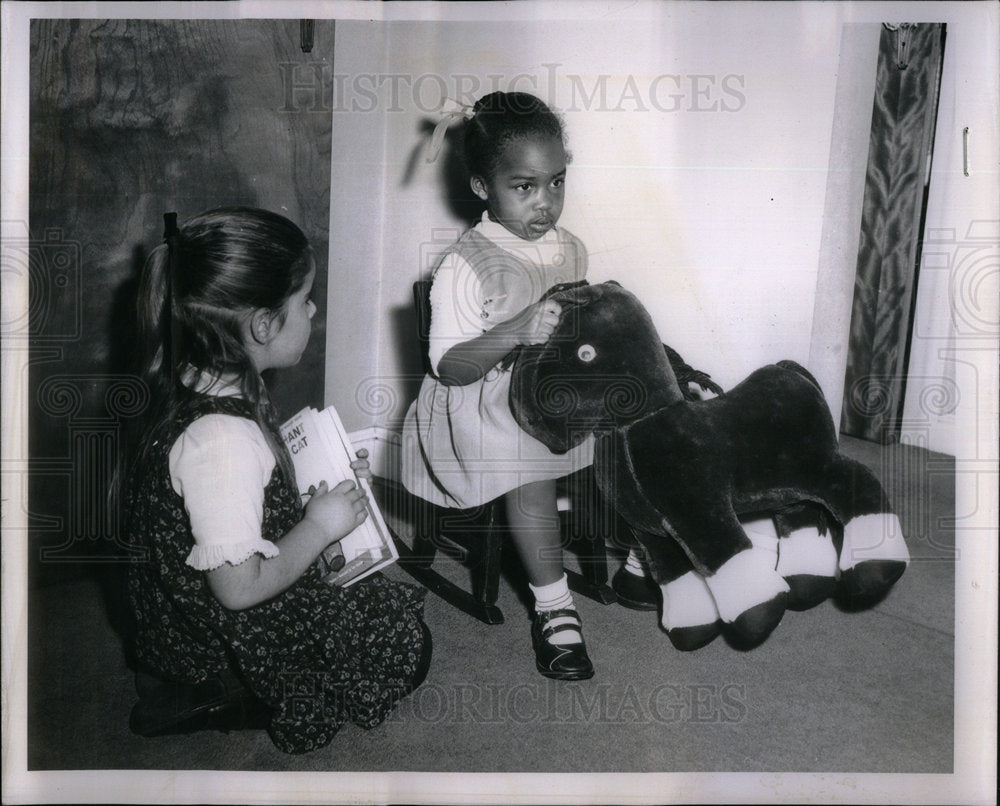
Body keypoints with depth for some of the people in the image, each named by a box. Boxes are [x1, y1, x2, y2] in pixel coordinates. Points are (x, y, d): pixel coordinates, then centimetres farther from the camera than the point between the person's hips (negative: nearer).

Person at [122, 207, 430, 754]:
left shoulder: (198, 382, -5)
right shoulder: (223, 437, -35)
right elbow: (239, 589, -30)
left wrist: (322, 478, 3)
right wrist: (320, 526, -17)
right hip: (217, 638, -9)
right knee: (405, 650, 4)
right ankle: (209, 695, 3)